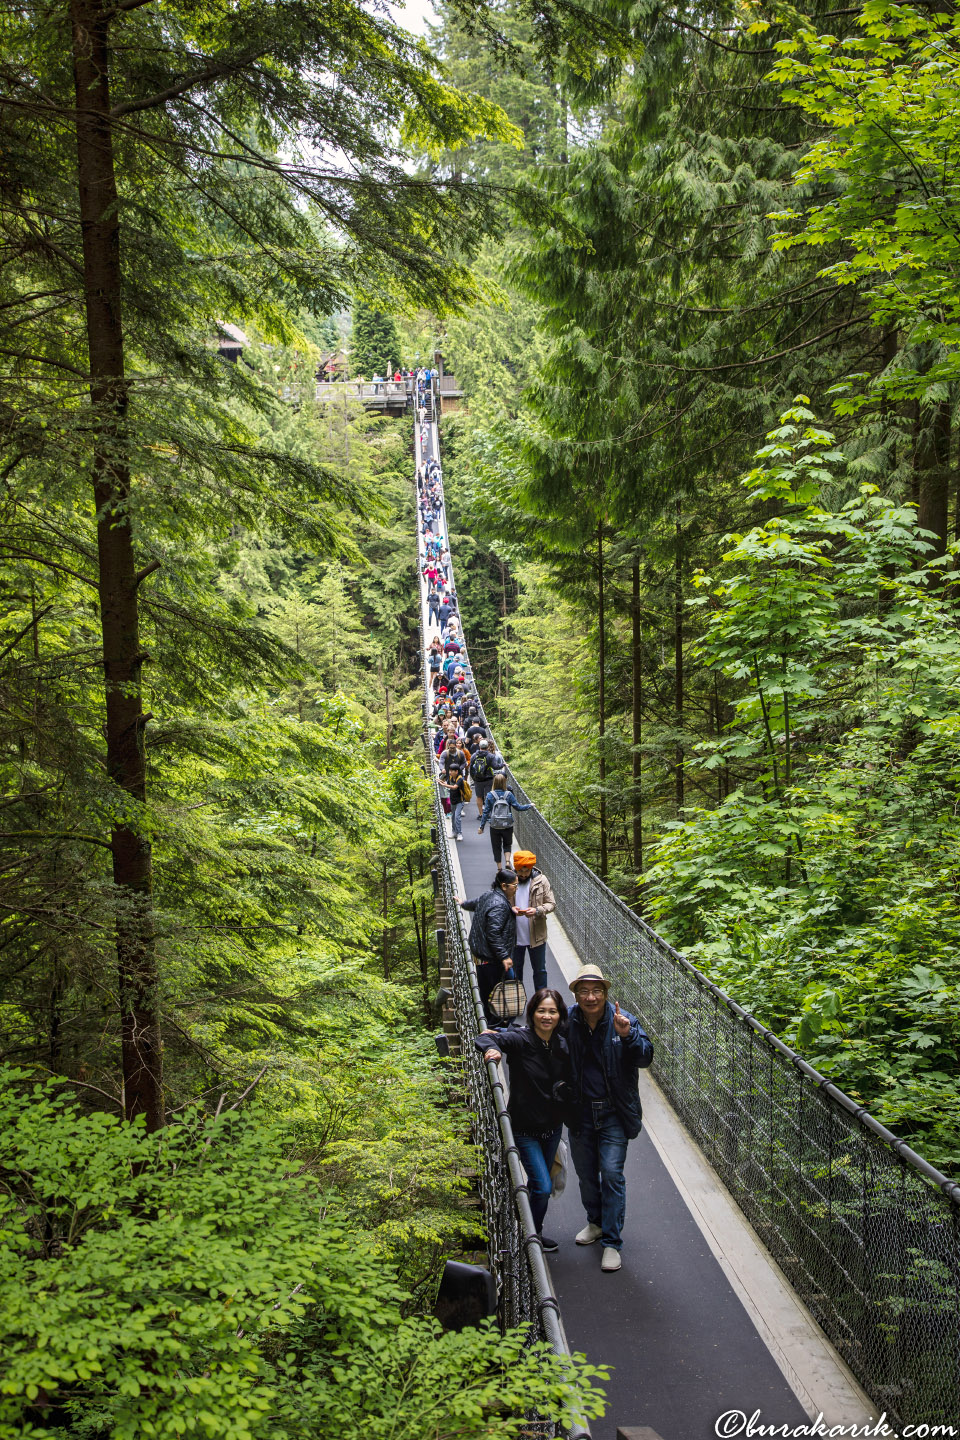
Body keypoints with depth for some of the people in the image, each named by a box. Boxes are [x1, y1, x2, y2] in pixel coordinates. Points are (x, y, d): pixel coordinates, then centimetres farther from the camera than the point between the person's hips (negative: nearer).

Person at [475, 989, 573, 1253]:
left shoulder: (562, 1045, -5)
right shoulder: (520, 1039, -21)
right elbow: (485, 1037, -30)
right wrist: (492, 1047, -49)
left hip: (553, 1126, 5)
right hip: (525, 1128, -5)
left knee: (538, 1182, 21)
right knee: (543, 1186, -8)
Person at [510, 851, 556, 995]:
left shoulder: (540, 880, -7)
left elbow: (552, 904, -3)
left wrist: (537, 910, -22)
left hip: (536, 935, -1)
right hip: (514, 935, 1)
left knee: (539, 970, 12)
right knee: (515, 969, 17)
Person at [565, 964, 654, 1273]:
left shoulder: (624, 1020, -13)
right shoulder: (567, 1021, -8)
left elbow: (645, 1059, -17)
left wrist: (628, 1036, -36)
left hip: (614, 1113, -3)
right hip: (580, 1112, 3)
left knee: (612, 1172, -8)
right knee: (585, 1172, 17)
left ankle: (612, 1242, 3)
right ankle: (596, 1222, 41)